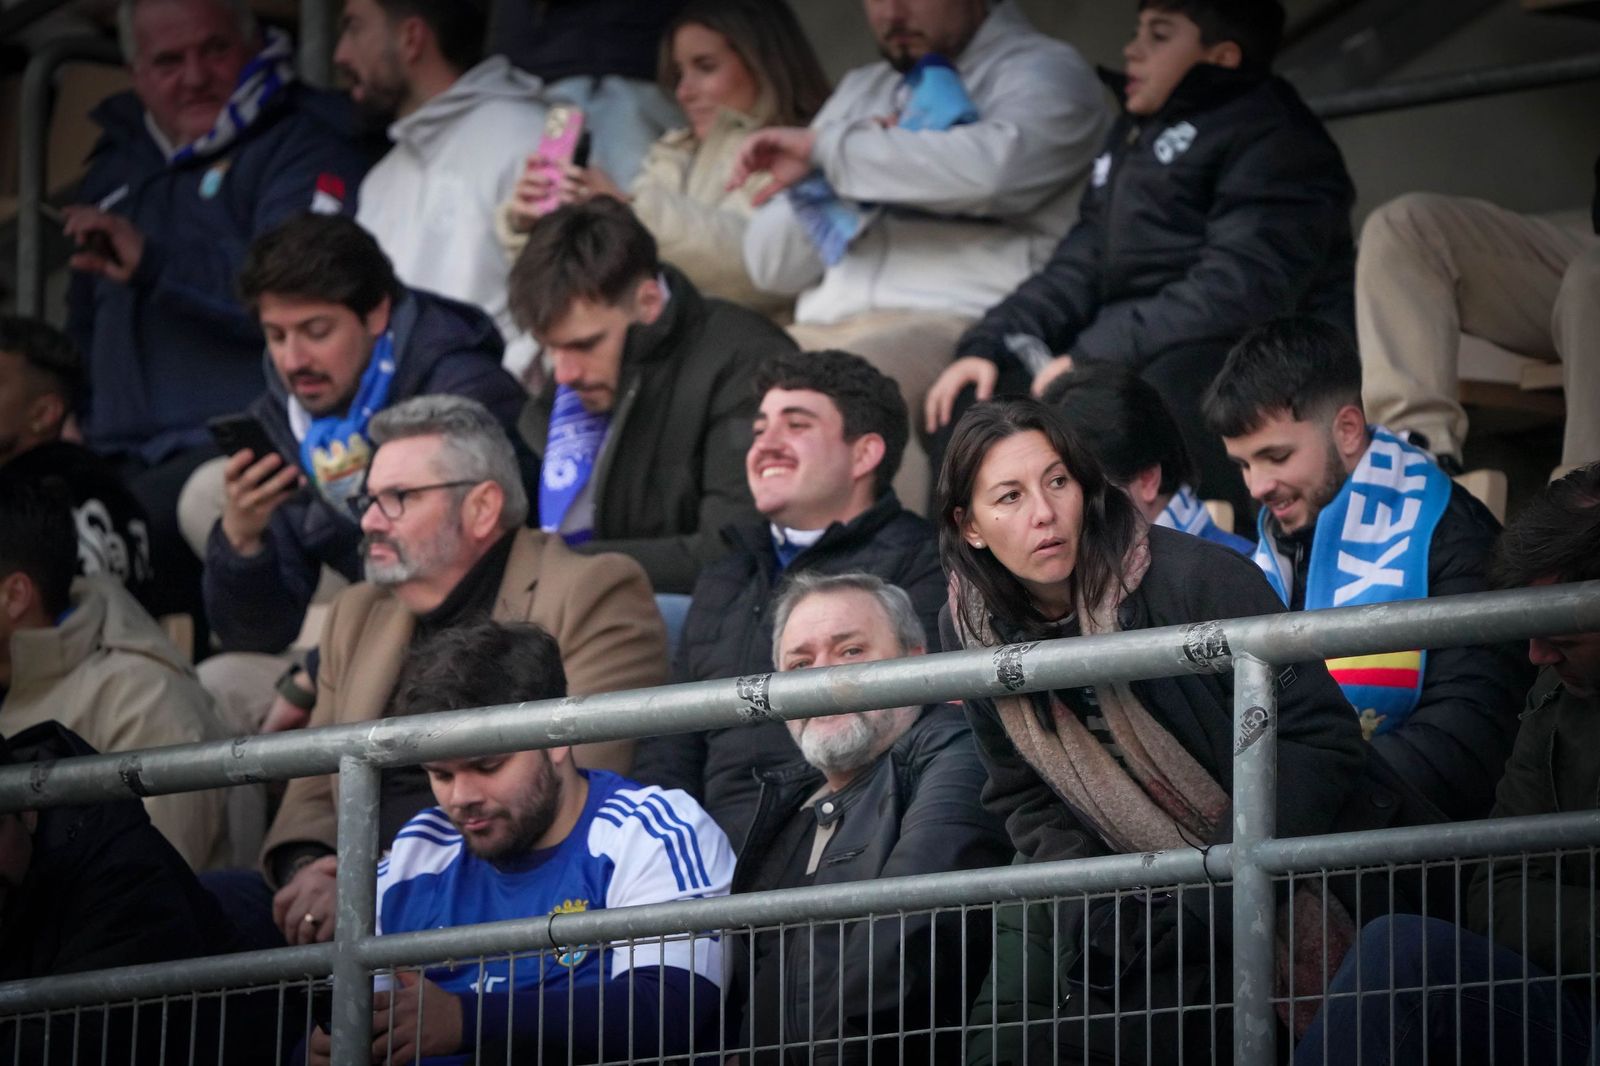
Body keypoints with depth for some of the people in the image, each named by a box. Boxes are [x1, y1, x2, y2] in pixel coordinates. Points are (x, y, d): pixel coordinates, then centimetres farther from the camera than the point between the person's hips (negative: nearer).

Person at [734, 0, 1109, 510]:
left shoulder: (1045, 72, 9)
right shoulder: (861, 91, 28)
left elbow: (991, 167, -17)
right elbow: (771, 266, 21)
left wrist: (826, 146, -7)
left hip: (961, 325, -6)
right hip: (821, 330, 6)